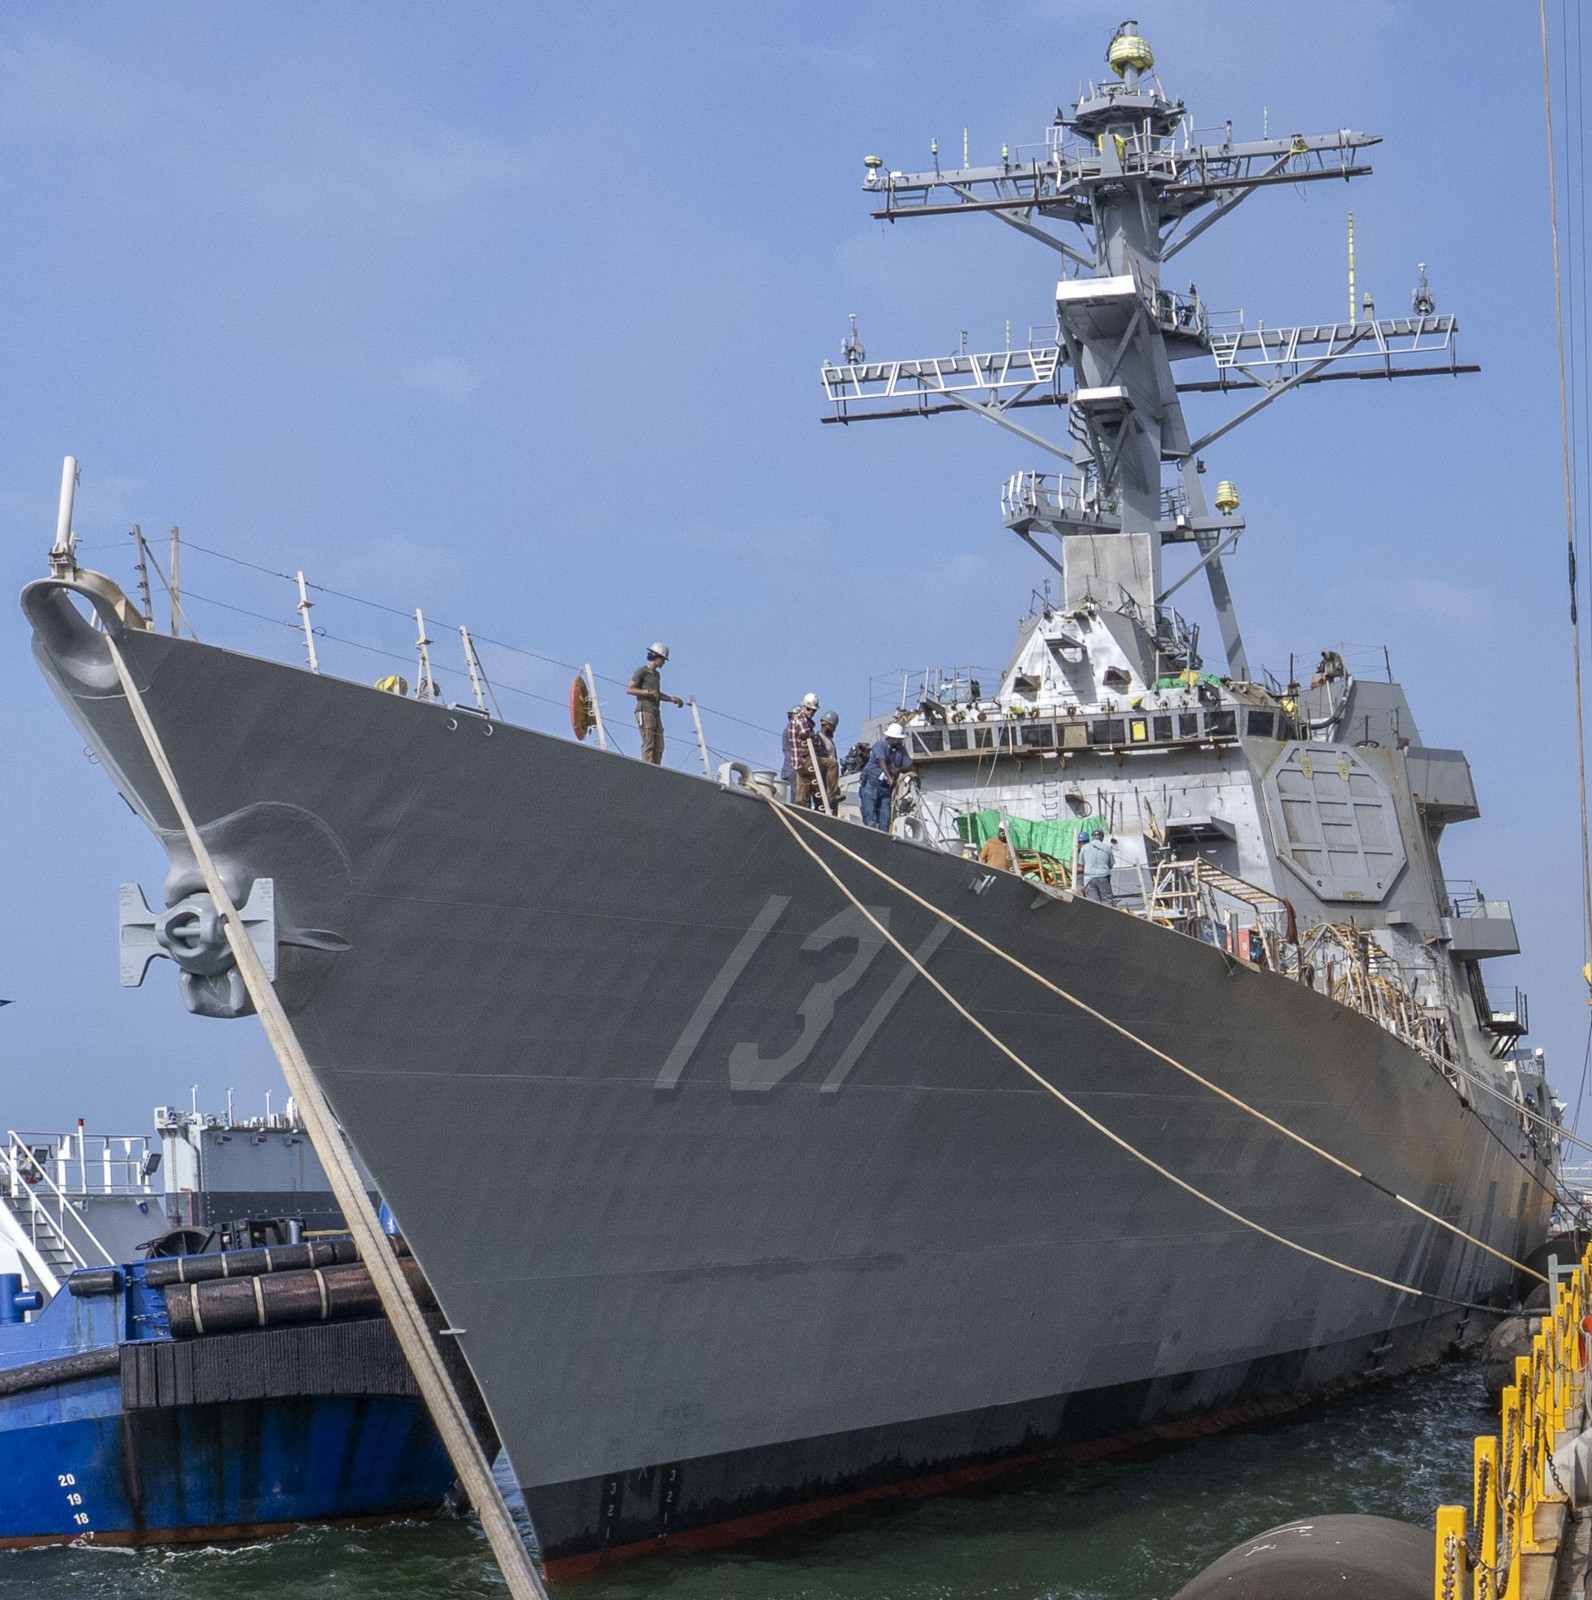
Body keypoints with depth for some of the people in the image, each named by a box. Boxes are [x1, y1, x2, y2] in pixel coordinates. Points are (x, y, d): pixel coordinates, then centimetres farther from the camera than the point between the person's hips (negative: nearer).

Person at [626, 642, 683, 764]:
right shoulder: (641, 671, -3)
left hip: (655, 713, 9)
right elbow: (629, 689, -10)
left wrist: (672, 699, 18)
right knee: (648, 744, -14)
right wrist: (647, 692, -18)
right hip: (645, 712, -9)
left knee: (659, 747, 1)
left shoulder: (656, 674, 22)